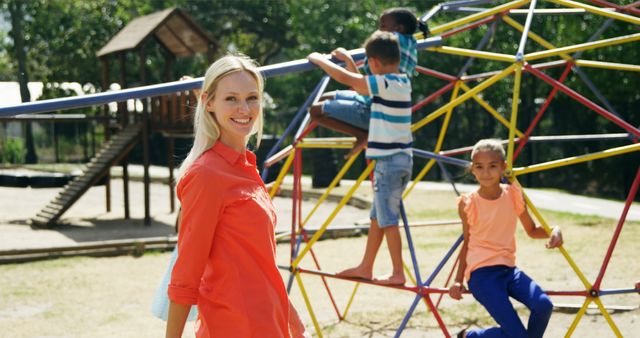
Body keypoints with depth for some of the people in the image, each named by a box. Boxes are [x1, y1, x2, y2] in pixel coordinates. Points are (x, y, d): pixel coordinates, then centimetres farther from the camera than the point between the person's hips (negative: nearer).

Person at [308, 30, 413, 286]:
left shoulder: (386, 84, -16)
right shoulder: (402, 82, 11)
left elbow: (346, 78, -14)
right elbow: (362, 84, 26)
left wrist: (319, 60, 0)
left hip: (388, 161, -9)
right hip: (401, 158, 9)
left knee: (388, 220, -2)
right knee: (378, 216, 16)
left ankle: (398, 273, 4)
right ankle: (365, 268, 24)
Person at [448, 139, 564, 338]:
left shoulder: (513, 195, 2)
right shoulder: (468, 203, -4)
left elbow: (532, 230, 13)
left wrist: (554, 231, -7)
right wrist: (458, 280, 7)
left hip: (508, 269, 4)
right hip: (481, 272, -3)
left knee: (543, 305, -26)